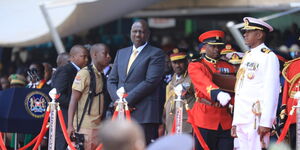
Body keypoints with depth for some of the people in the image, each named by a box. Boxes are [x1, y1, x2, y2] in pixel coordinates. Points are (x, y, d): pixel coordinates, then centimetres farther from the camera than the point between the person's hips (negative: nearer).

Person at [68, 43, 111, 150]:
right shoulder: (85, 73, -9)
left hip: (98, 125, 7)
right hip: (85, 126, -7)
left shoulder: (101, 75, 14)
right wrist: (70, 125, -17)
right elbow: (73, 100, -12)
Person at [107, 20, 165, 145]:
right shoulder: (121, 53, 21)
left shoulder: (156, 54, 0)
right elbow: (111, 81, 17)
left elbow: (150, 82, -11)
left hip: (144, 115, -6)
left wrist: (127, 100, -12)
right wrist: (119, 100, -2)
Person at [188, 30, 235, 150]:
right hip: (204, 120, -4)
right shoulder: (195, 66, 1)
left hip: (225, 121, 4)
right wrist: (218, 94, -38)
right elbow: (204, 82, -19)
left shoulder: (228, 67, 17)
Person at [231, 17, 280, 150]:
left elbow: (271, 92, -14)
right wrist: (235, 121, 17)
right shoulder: (247, 57, 19)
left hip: (257, 119, -8)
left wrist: (266, 123, -20)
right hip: (242, 121, 8)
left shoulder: (269, 57, -6)